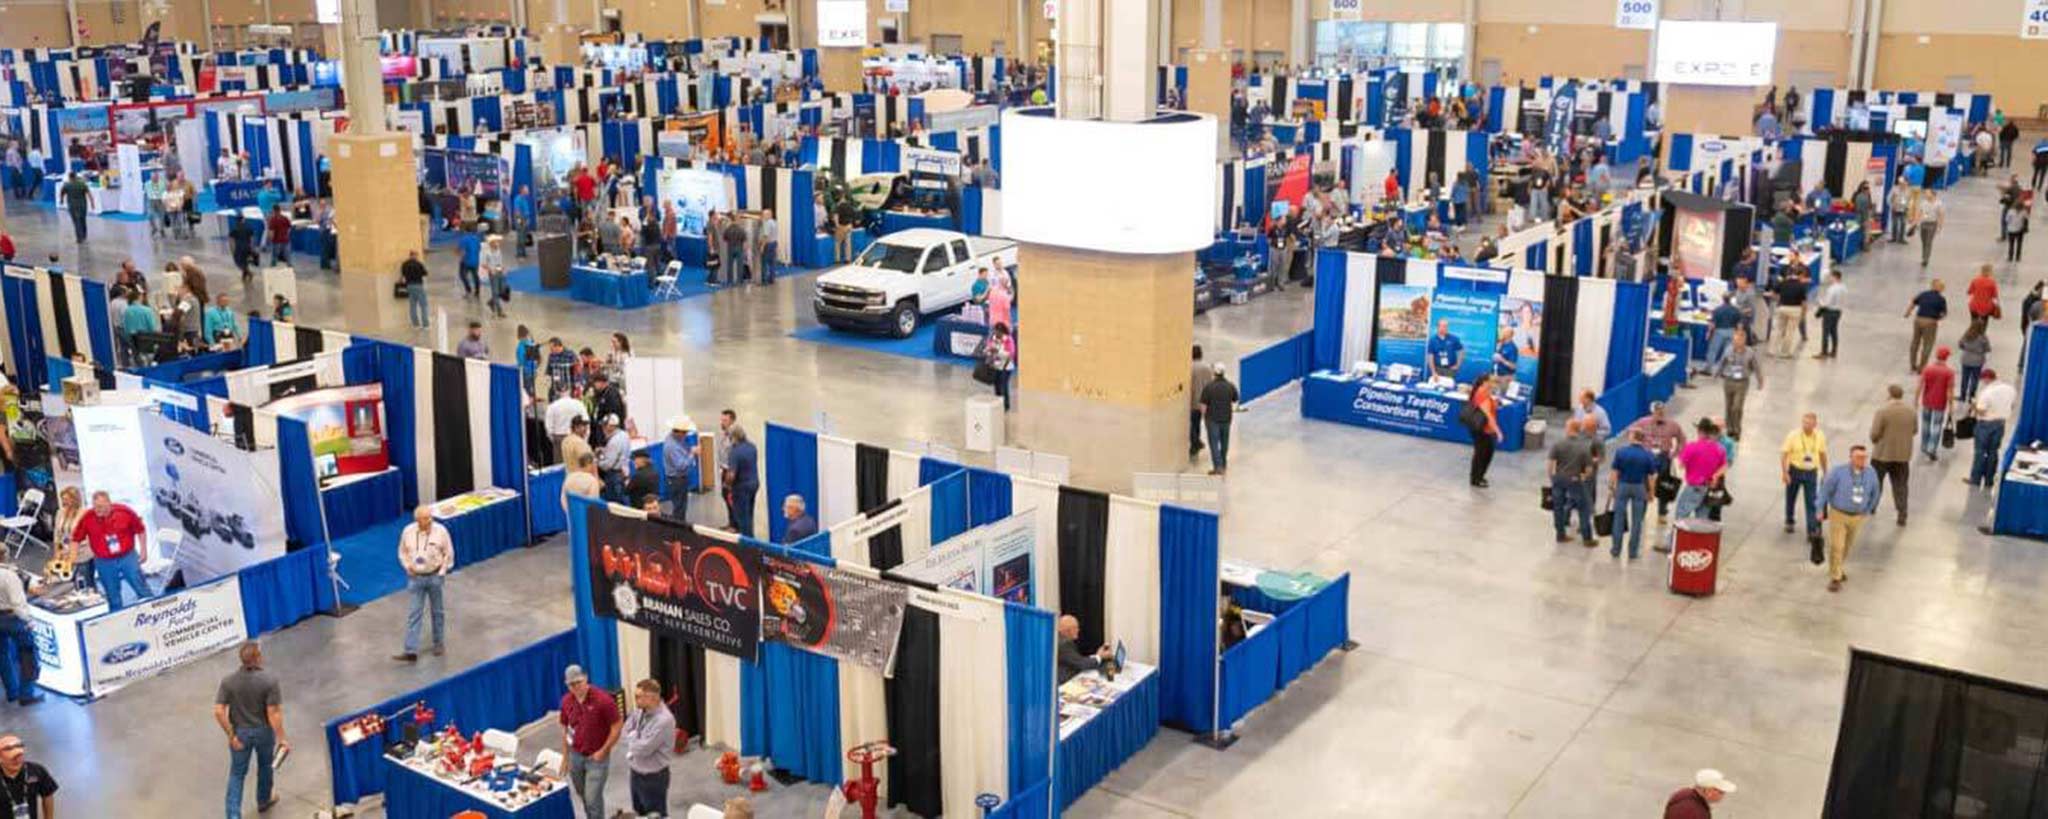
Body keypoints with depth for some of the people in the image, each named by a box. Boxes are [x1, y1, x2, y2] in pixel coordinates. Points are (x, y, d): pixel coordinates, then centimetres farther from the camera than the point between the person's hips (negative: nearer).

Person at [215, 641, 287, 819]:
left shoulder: (228, 681, -15)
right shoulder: (269, 681, -22)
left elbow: (219, 712, -17)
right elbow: (274, 713, -21)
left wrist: (231, 735, -7)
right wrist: (281, 738, -13)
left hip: (240, 732, 1)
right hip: (264, 731, -1)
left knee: (237, 773, 13)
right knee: (265, 766, 25)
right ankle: (264, 800, 45)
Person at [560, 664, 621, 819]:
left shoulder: (603, 699, -20)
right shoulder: (566, 701, -4)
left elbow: (617, 727, -14)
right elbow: (565, 728, 9)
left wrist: (603, 751, -14)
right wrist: (565, 756, 10)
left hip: (596, 758, -5)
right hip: (575, 756, 5)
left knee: (593, 798, -6)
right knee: (583, 796, 17)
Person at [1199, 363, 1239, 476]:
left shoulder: (1209, 387, -15)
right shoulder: (1231, 386, -4)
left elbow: (1204, 405, -11)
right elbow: (1235, 402, 6)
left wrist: (1204, 418, 2)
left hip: (1212, 419, -4)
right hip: (1226, 419, 4)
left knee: (1214, 442, 1)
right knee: (1224, 442, 17)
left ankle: (1218, 466, -5)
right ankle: (1224, 465, 29)